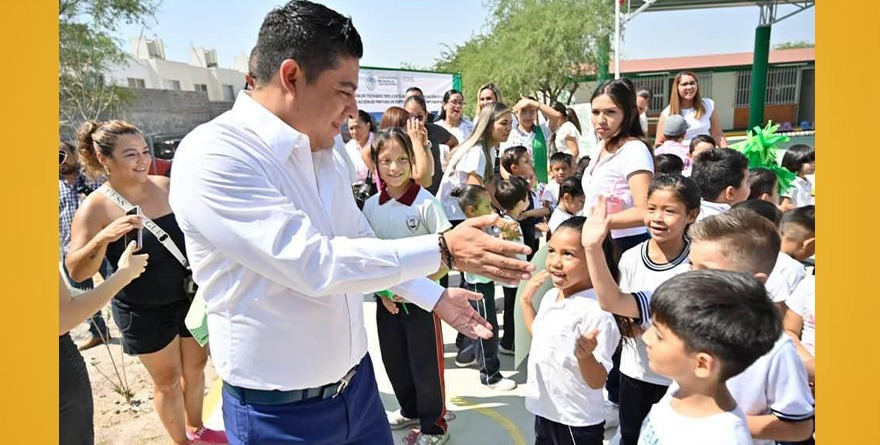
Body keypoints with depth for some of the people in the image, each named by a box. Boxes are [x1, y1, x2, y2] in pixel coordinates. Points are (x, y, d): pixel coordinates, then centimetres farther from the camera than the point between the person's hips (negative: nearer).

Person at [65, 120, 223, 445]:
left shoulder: (165, 186, -5)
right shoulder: (96, 207, -15)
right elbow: (76, 272, -19)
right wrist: (104, 238, -34)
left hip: (190, 295, 4)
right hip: (144, 311, -4)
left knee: (195, 366, 19)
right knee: (168, 379, 10)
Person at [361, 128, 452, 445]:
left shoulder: (425, 203, -16)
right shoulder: (370, 206, -2)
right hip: (386, 299, 5)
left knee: (425, 363, 5)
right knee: (394, 361, 18)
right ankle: (410, 411, 43)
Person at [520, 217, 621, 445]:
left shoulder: (595, 311, -25)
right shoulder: (550, 296, -2)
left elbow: (597, 381, -22)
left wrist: (585, 356, -40)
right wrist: (526, 300, 8)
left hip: (577, 423, -7)